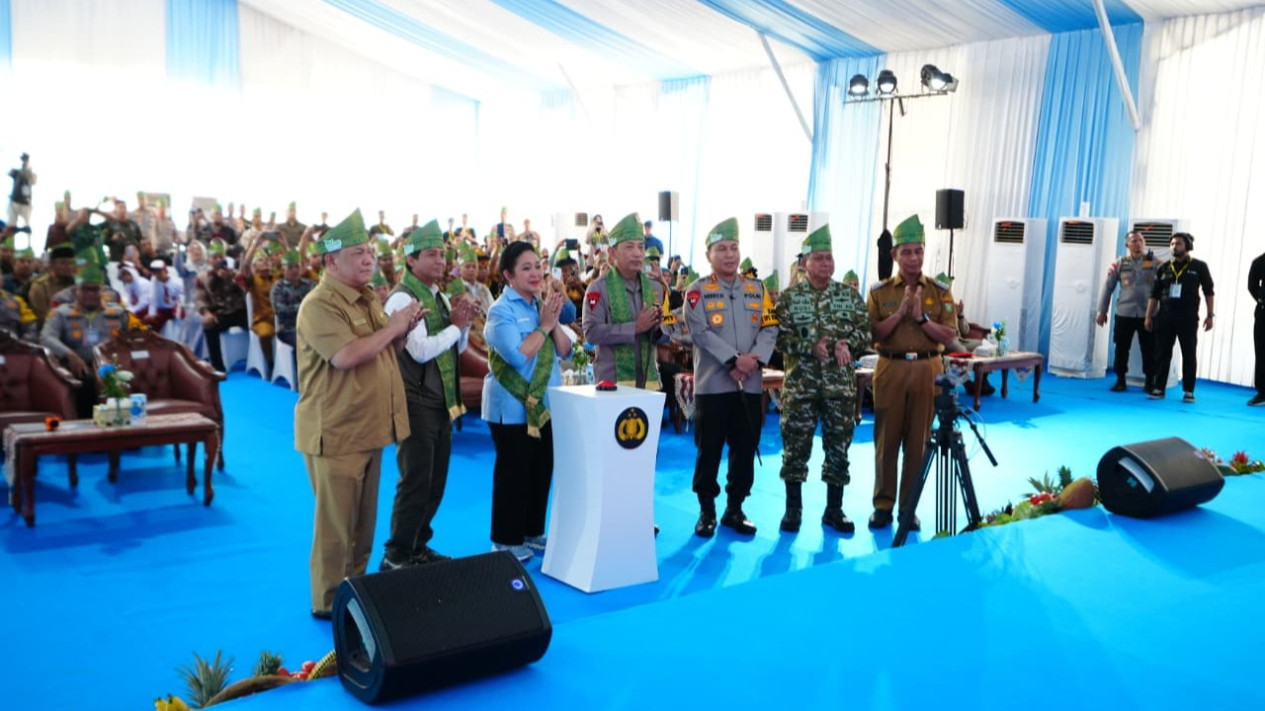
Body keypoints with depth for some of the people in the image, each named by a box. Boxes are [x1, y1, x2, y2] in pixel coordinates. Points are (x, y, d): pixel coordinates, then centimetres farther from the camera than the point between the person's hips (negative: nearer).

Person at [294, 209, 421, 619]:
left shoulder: (367, 299, 13)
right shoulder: (320, 305, -17)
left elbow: (384, 351, 22)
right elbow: (346, 356, -29)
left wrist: (404, 330, 1)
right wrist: (392, 327, -18)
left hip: (368, 427, 9)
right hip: (335, 431, -9)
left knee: (363, 520, 17)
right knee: (336, 522, 0)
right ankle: (328, 601, 12)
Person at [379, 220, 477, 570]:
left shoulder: (440, 296, 12)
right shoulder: (403, 297, -14)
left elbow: (457, 347, 17)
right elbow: (421, 350, -22)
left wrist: (464, 322, -1)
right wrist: (456, 325, -13)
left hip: (442, 400, 9)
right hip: (417, 403, -8)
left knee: (436, 482, 15)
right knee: (415, 483, -2)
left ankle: (418, 547, 29)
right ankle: (396, 556, 11)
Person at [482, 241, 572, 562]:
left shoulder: (542, 305, 9)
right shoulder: (501, 310, -13)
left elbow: (565, 351, 5)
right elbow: (518, 355, -25)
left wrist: (554, 322, -10)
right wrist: (544, 326, -17)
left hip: (545, 403, 7)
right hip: (513, 406, -7)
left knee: (542, 470, 13)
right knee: (513, 472, 1)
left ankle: (532, 532, 27)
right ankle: (506, 540, 12)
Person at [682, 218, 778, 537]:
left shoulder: (756, 289, 11)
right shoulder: (697, 290, 0)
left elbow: (770, 329, 5)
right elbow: (700, 332, -12)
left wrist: (754, 359, -12)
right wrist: (734, 360, -19)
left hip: (750, 384, 4)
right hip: (713, 384, -3)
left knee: (745, 450, 8)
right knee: (708, 451, 1)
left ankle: (735, 509, 20)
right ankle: (707, 511, 13)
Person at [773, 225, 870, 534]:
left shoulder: (850, 295, 7)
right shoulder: (790, 297, 0)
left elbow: (865, 331, 3)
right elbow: (780, 337, -6)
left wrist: (846, 343, -17)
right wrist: (811, 347, -19)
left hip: (841, 384, 2)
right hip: (800, 384, -2)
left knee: (838, 446, 6)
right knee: (796, 446, 3)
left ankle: (834, 509, 18)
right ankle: (793, 508, 15)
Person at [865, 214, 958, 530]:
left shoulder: (940, 291, 5)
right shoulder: (879, 291, 3)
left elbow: (949, 335, -1)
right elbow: (872, 334, -4)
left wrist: (921, 317, -15)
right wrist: (899, 313, -15)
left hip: (927, 370, 1)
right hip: (890, 370, -1)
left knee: (918, 441, 6)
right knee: (886, 440, 4)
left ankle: (910, 506, 15)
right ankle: (883, 504, 13)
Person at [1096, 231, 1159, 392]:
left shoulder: (1155, 263, 2)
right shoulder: (1119, 264, 4)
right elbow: (1108, 287, 7)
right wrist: (1102, 311, 5)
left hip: (1148, 314, -1)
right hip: (1124, 313, 1)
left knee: (1149, 350, 3)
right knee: (1121, 348, 5)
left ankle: (1150, 382, 14)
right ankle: (1120, 380, 15)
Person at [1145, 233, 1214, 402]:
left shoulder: (1199, 267, 2)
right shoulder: (1164, 268, 8)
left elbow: (1208, 291, 5)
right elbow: (1154, 294, 10)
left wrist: (1210, 315, 0)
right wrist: (1149, 316, 6)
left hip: (1188, 318, -2)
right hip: (1165, 317, 2)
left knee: (1189, 354, 2)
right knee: (1162, 353, 2)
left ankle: (1188, 391, 6)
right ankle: (1158, 388, 7)